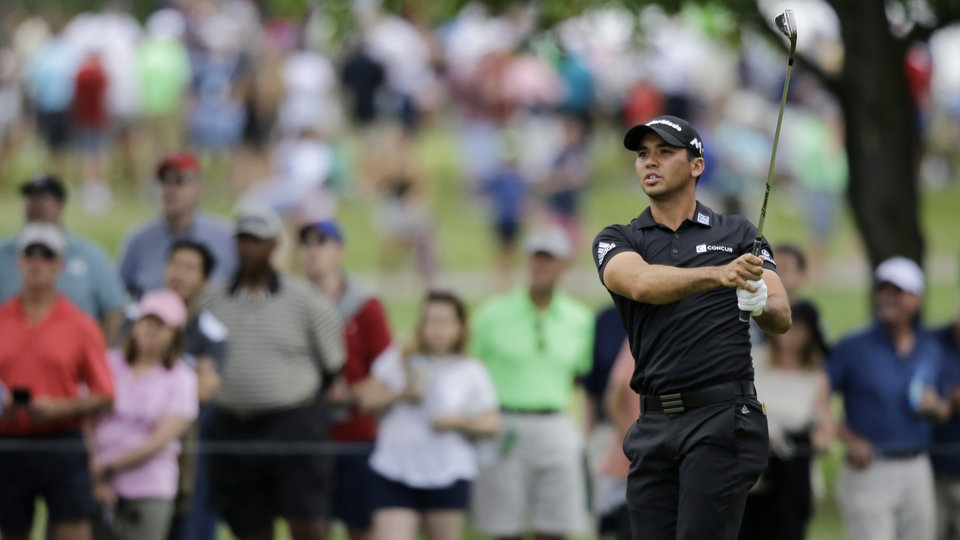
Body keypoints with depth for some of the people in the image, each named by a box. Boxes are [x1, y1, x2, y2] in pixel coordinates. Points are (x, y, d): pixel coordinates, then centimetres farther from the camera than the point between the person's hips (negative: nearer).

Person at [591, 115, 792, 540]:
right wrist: (717, 274, -30)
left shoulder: (737, 234, 11)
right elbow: (640, 283, -12)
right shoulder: (616, 241, 12)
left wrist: (761, 303, -26)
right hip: (655, 425, 3)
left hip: (722, 415, -3)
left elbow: (781, 317, 0)